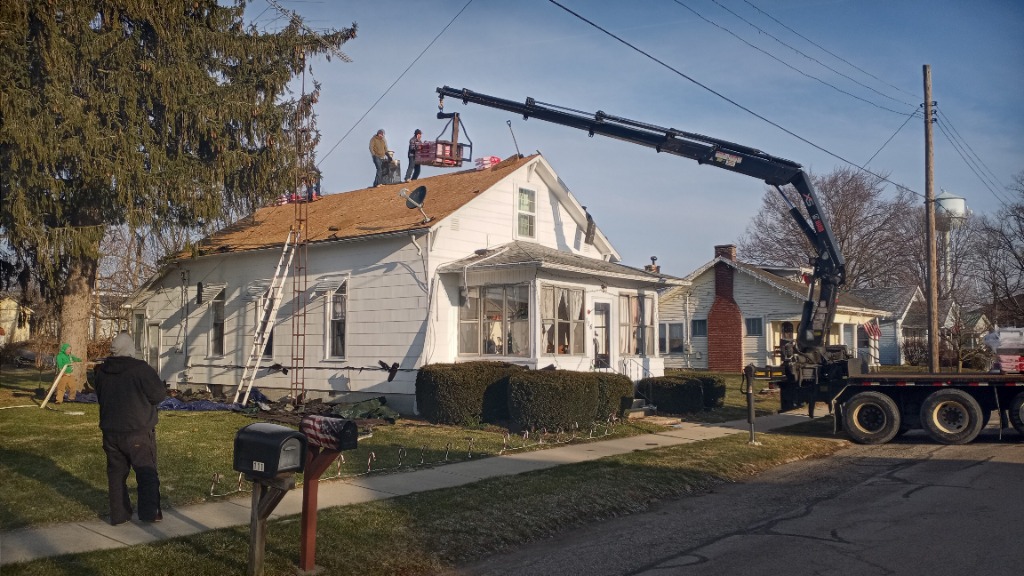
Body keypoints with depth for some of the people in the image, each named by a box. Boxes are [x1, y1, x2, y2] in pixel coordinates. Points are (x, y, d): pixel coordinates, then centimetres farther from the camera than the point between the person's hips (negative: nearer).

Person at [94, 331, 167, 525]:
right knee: (146, 472, 4)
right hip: (138, 431, -5)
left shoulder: (102, 371, 3)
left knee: (116, 473, 13)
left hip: (111, 432, 5)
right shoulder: (140, 369, -16)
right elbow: (159, 394, -12)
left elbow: (100, 397, 16)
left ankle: (119, 514, 16)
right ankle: (150, 513, 4)